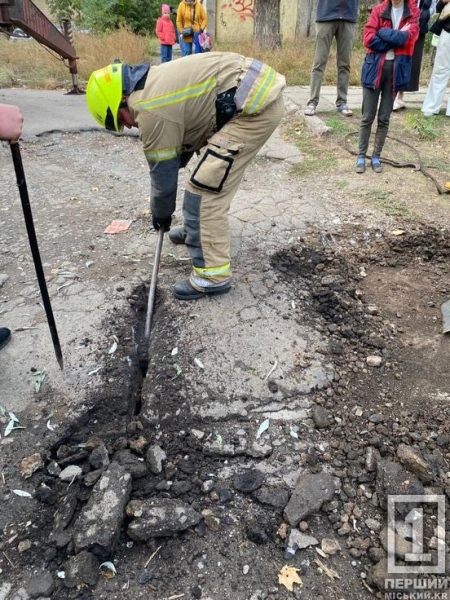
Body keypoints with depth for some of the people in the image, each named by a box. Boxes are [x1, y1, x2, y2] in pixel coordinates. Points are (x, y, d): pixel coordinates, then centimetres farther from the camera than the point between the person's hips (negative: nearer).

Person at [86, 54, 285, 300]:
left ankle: (213, 275, 0)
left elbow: (162, 171, -2)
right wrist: (178, 161, 41)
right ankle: (200, 228, 44)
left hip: (255, 105, -11)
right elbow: (186, 127, 30)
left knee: (203, 191, -8)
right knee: (214, 171, 25)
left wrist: (161, 214, 14)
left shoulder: (150, 110, -12)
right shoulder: (154, 82, 16)